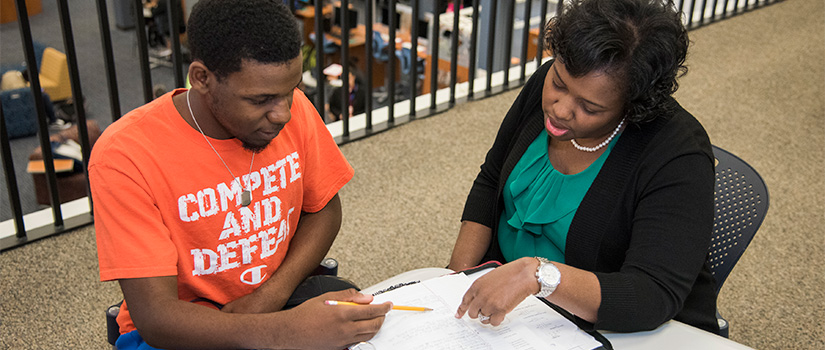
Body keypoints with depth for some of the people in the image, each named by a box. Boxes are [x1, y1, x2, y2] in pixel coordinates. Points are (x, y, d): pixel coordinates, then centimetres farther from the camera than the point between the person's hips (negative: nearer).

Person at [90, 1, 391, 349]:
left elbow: (323, 209, 4)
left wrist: (272, 295, -12)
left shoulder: (292, 109, -10)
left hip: (284, 302, 5)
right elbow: (155, 317, -24)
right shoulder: (123, 156, -22)